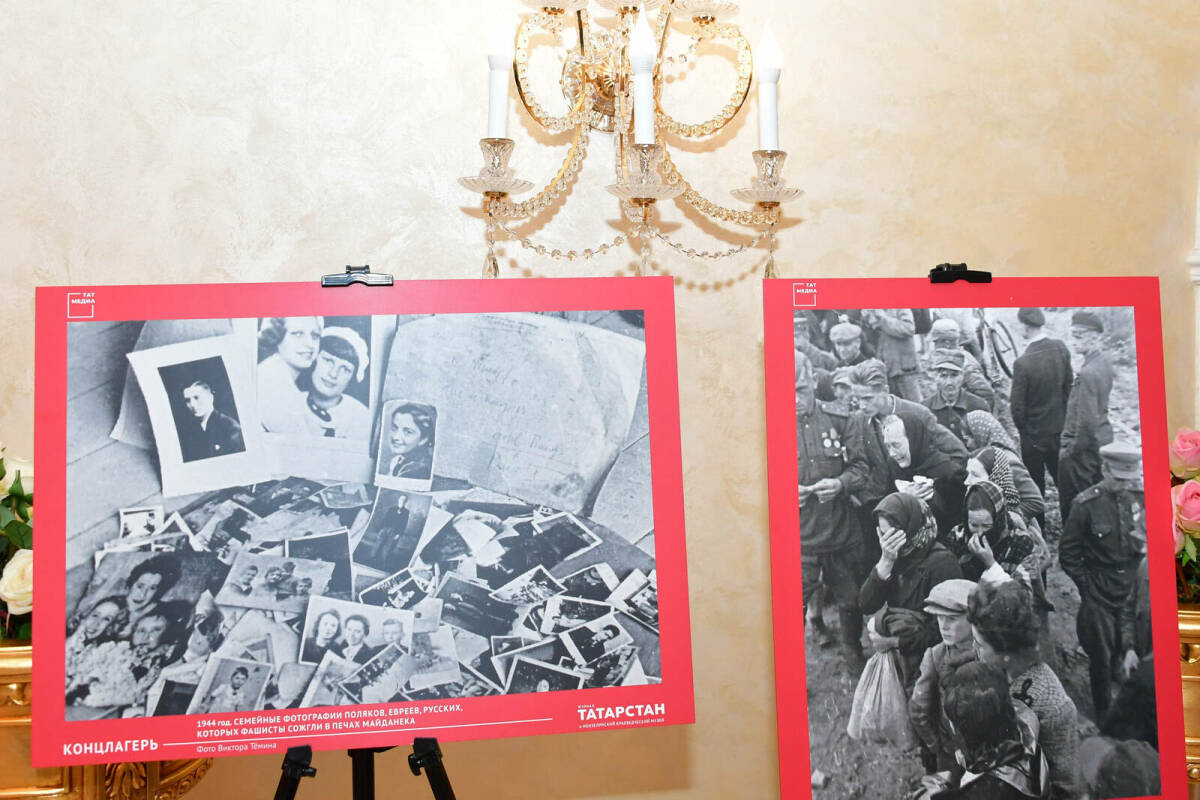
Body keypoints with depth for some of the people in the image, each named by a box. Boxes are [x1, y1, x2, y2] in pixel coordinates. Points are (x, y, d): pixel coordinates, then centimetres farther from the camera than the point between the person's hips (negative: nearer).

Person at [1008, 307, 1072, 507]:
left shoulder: (1023, 363, -26)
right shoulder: (1061, 349, -9)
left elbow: (1017, 406, -18)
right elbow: (1069, 386, 4)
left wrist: (1022, 427, 1)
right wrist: (1061, 414, 17)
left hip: (1034, 434, -6)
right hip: (1059, 428, 6)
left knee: (1035, 485, 11)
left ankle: (1038, 522, 23)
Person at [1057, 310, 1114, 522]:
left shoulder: (1088, 373, -26)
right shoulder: (1105, 361, 3)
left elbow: (1087, 420, -24)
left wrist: (1071, 449, -14)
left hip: (1085, 448, -9)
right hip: (1103, 439, 9)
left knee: (1073, 505, 3)